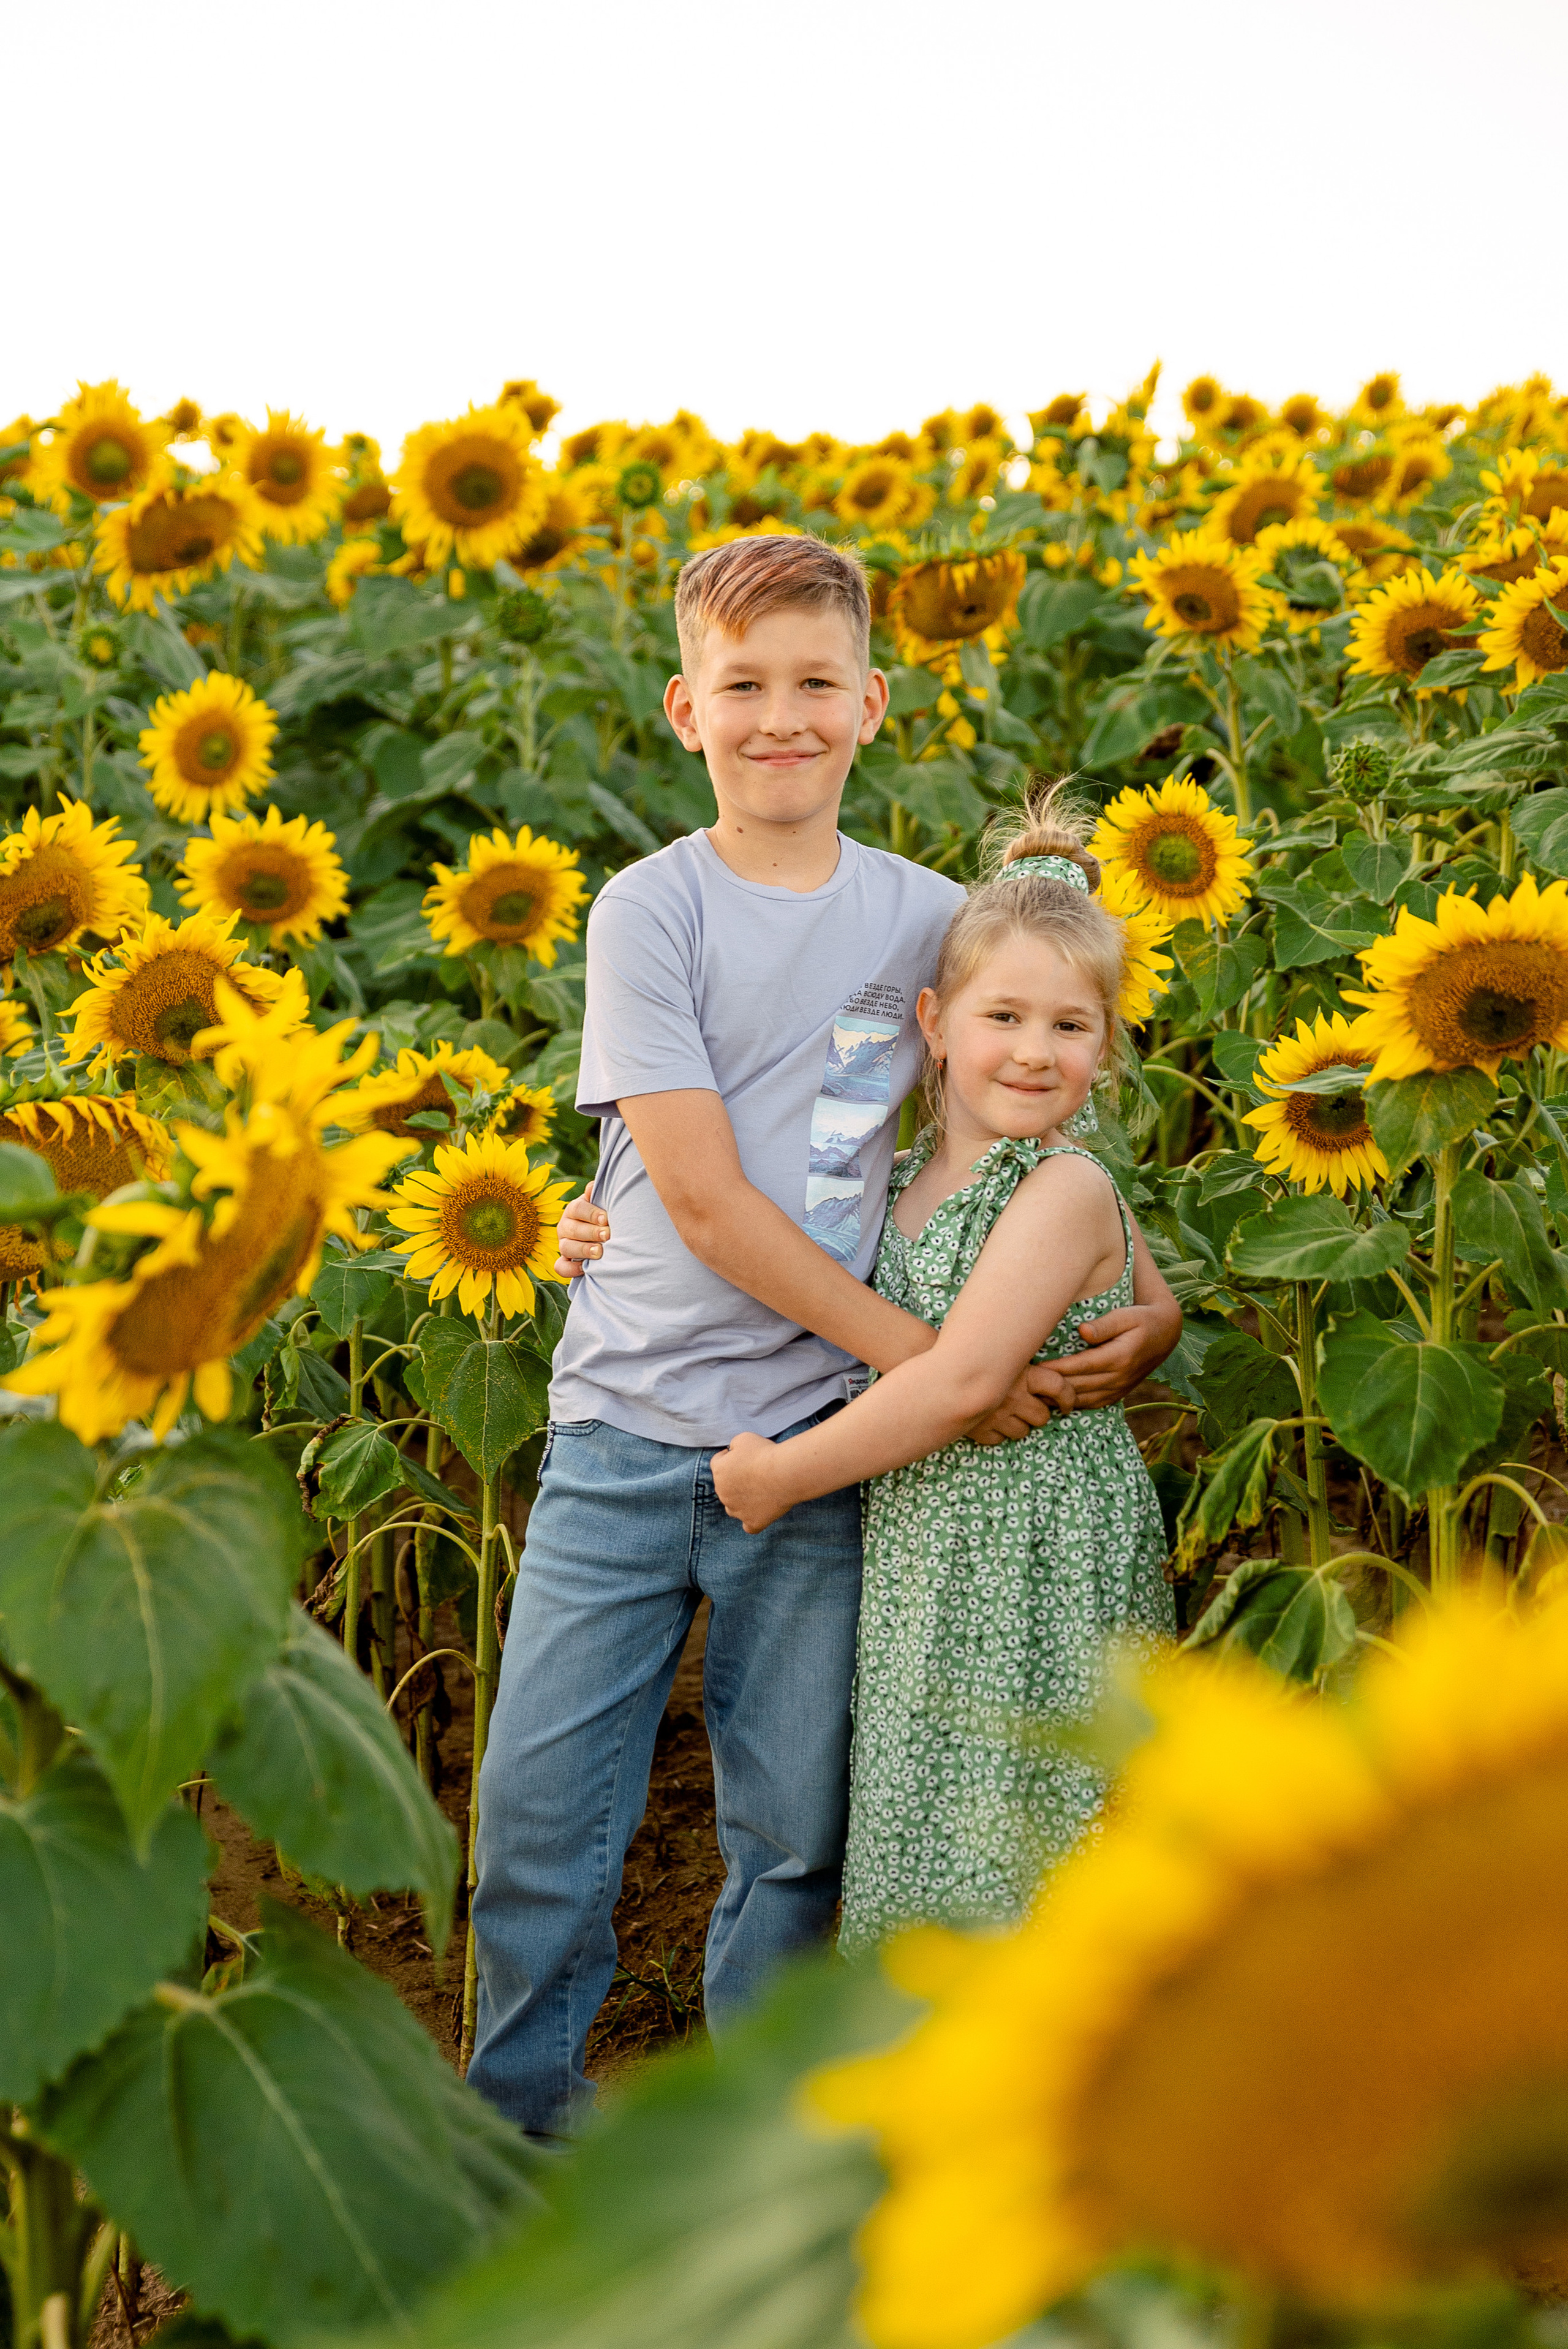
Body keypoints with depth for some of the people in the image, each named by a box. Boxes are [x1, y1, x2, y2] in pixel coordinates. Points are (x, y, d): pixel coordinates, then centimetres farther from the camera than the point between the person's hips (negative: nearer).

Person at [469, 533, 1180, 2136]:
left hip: (817, 1432, 2)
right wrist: (927, 1356, -14)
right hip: (626, 1425, -2)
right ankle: (520, 2123, 27)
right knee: (537, 1809, 4)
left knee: (794, 1833, 8)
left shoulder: (930, 919, 4)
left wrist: (1148, 1295, 1)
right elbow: (702, 1196, -12)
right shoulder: (649, 910, -5)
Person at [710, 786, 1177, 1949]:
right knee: (926, 1840, 16)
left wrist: (783, 1473, -14)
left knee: (1011, 1866, 2)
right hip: (922, 1567, 7)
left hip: (1039, 1572, -7)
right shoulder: (912, 1175, 7)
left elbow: (964, 1381, -23)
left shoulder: (1068, 1191, -15)